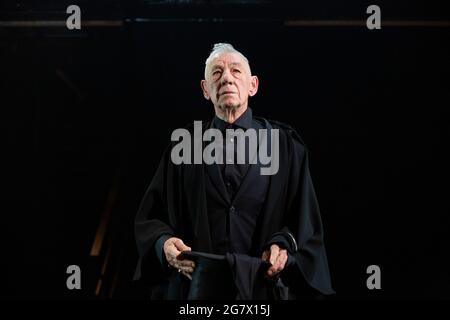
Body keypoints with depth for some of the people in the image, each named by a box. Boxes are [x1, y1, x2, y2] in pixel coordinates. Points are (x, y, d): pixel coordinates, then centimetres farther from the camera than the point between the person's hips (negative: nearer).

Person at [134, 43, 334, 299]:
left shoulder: (285, 144, 2)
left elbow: (306, 221, 0)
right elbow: (150, 218, 4)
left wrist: (284, 245, -20)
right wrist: (164, 242, -17)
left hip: (263, 286, 0)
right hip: (195, 286, 1)